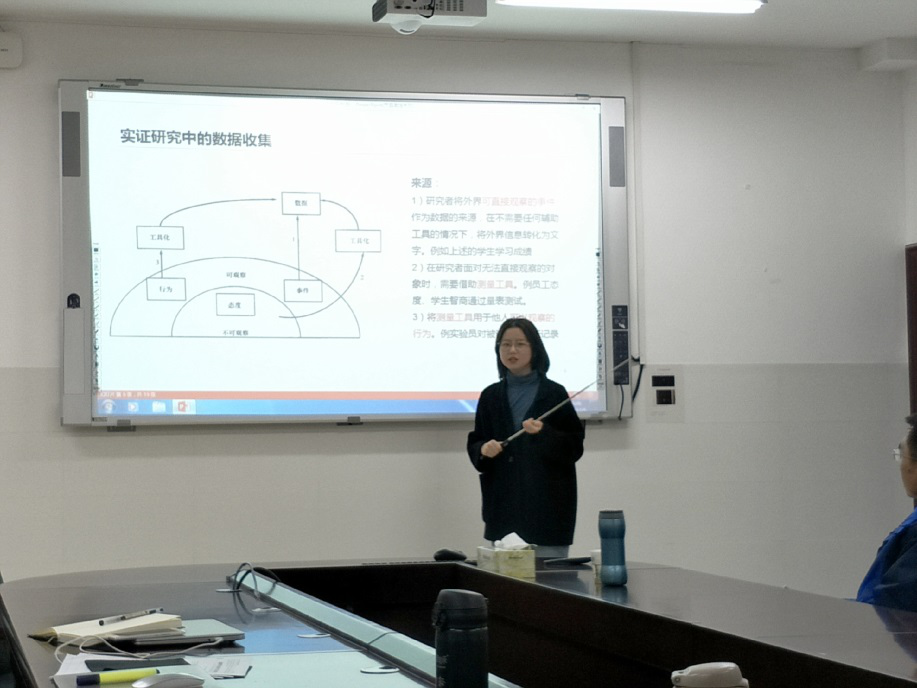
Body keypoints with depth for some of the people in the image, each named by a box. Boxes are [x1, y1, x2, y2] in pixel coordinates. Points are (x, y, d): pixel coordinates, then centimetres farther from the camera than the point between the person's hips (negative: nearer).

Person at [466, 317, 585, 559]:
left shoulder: (554, 394, 1)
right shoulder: (491, 396, 10)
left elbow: (574, 448, -1)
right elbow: (474, 444, 13)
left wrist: (544, 433, -18)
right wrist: (483, 450, -10)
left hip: (546, 505, -2)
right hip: (503, 502, 2)